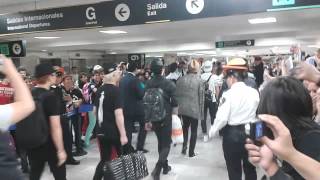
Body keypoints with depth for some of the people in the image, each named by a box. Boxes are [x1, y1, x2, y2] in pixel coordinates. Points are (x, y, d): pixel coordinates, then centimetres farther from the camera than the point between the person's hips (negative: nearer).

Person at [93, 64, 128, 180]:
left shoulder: (100, 90, 6)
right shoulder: (115, 90, -15)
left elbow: (95, 111, 15)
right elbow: (118, 114, -21)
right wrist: (123, 134, -19)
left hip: (102, 131, 7)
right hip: (114, 132, -7)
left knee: (104, 160, 14)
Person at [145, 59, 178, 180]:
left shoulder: (148, 84, -3)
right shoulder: (169, 83, -13)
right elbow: (174, 103, -11)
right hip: (166, 118, -4)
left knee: (161, 142, 20)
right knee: (166, 144, 4)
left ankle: (165, 166, 32)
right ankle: (157, 168, -14)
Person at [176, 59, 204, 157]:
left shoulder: (181, 79, -2)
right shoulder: (200, 81, -11)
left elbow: (177, 95, 3)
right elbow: (201, 97, -8)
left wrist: (178, 106, 14)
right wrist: (201, 112, 0)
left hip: (183, 109, 3)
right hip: (194, 109, -3)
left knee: (185, 127, 26)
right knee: (194, 131, 11)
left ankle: (184, 146, 16)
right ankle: (191, 152, 17)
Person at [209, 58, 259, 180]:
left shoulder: (228, 94, -15)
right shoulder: (254, 92, -2)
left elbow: (222, 118, -17)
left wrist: (212, 131, -3)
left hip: (232, 134, -4)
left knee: (234, 170, 10)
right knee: (250, 168, 19)